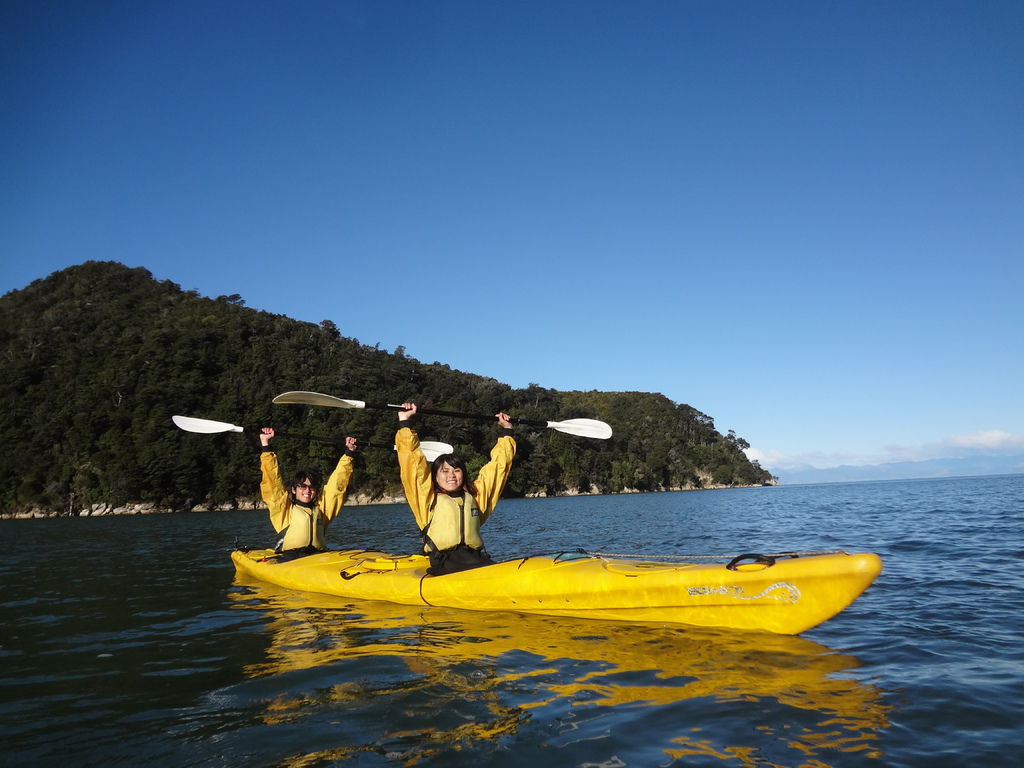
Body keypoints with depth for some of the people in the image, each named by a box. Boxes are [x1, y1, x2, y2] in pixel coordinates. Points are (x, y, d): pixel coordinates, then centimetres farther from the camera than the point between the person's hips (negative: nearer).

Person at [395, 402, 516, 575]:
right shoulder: (429, 498, 16)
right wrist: (405, 422, 11)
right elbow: (411, 464, 10)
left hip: (477, 561, 4)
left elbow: (498, 466, 32)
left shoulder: (475, 496, 25)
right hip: (444, 565, -4)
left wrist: (507, 431, 38)